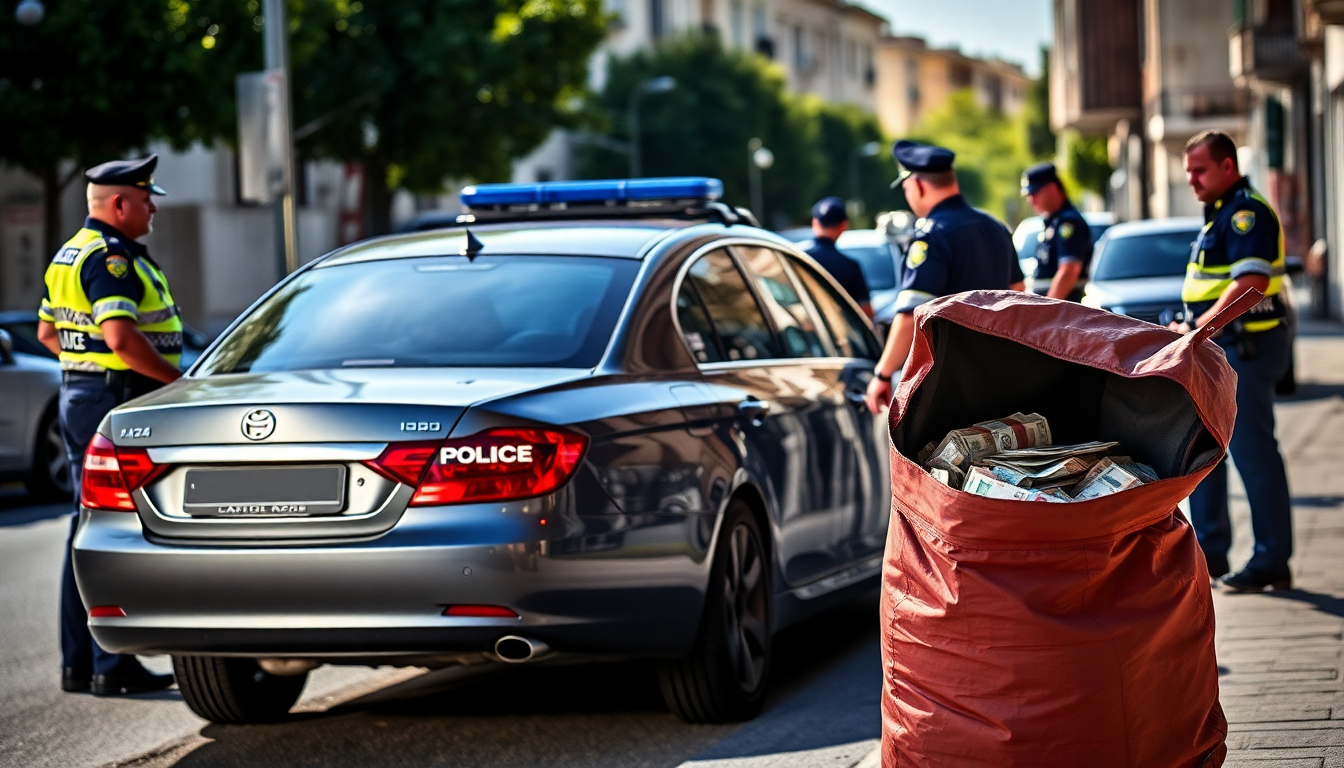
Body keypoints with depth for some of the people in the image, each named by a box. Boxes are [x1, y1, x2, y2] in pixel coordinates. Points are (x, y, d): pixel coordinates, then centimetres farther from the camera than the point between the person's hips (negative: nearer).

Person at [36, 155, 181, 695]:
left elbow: (47, 331, 23)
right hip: (118, 401, -10)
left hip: (77, 393, 10)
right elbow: (122, 338, -27)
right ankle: (114, 667, -6)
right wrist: (178, 380, -19)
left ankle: (78, 662, 16)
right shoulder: (111, 257, -17)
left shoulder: (71, 254, 15)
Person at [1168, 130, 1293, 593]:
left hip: (1245, 348, -11)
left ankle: (1272, 562, -2)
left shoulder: (1246, 212, -15)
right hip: (1217, 350, 11)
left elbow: (1251, 282, -27)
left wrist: (1197, 329, -29)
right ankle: (1209, 549, 21)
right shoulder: (1220, 214, 17)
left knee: (1253, 454, -7)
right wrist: (1192, 330, 13)